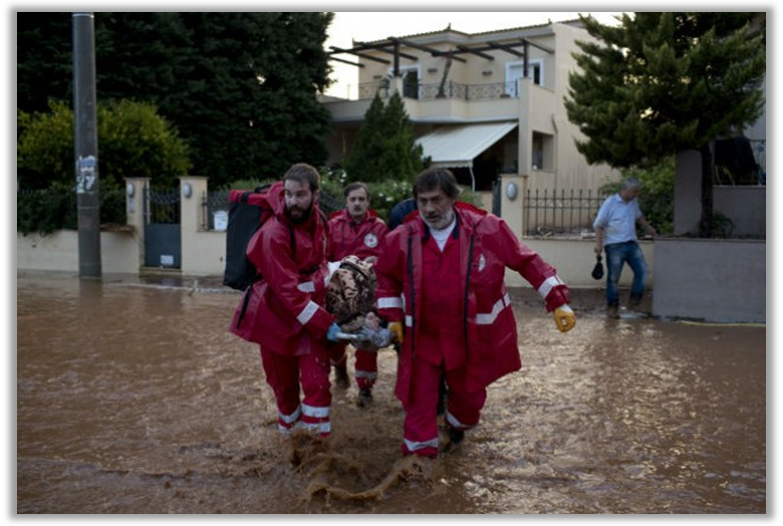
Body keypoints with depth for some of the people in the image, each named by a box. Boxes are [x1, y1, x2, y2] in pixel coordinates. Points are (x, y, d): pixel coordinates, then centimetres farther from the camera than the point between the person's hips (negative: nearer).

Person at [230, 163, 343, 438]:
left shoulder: (317, 219, -3)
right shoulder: (274, 234, -24)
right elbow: (289, 292, -25)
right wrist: (324, 323, -27)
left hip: (312, 314, 4)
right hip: (278, 317, -4)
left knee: (317, 383, -5)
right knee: (284, 385, 11)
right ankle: (291, 434, 35)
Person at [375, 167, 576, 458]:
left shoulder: (488, 229, -15)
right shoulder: (402, 238, -9)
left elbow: (527, 262, -6)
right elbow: (387, 277, 10)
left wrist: (558, 302, -8)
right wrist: (392, 316, 3)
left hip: (474, 338, 0)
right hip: (423, 338, 0)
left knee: (469, 394, 19)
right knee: (419, 400, -1)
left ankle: (457, 428, 54)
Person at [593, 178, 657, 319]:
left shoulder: (633, 202, 11)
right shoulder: (610, 203, -9)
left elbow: (639, 217, 33)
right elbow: (598, 225, -10)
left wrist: (648, 228, 32)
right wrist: (598, 244, -18)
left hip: (631, 244, 6)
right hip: (614, 245, -6)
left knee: (642, 270, -2)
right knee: (613, 278, -2)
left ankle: (635, 300, 12)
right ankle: (612, 307, 7)